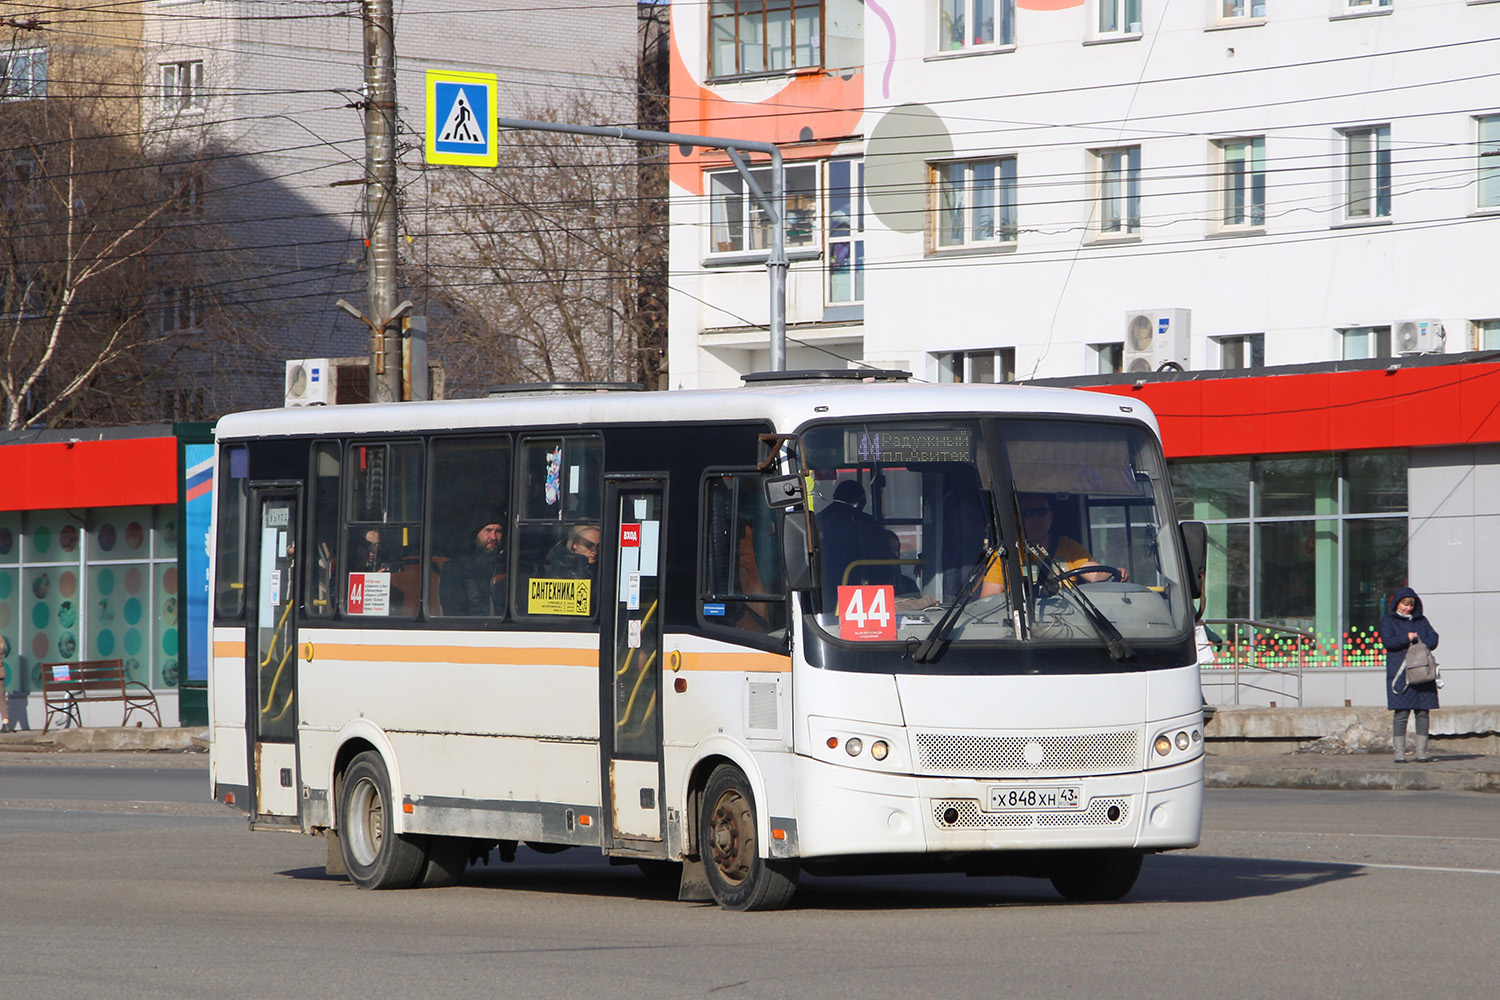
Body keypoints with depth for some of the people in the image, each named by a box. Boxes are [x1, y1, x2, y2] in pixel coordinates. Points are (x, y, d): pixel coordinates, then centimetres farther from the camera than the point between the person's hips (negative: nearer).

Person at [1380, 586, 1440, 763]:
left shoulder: (1421, 620, 19)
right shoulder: (1388, 621, 8)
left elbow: (1433, 639, 8)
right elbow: (1387, 641, -7)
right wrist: (1406, 638, -19)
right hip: (1399, 673, -4)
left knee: (1423, 712, 2)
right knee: (1401, 713, -7)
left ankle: (1422, 752, 6)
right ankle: (1399, 753, -5)